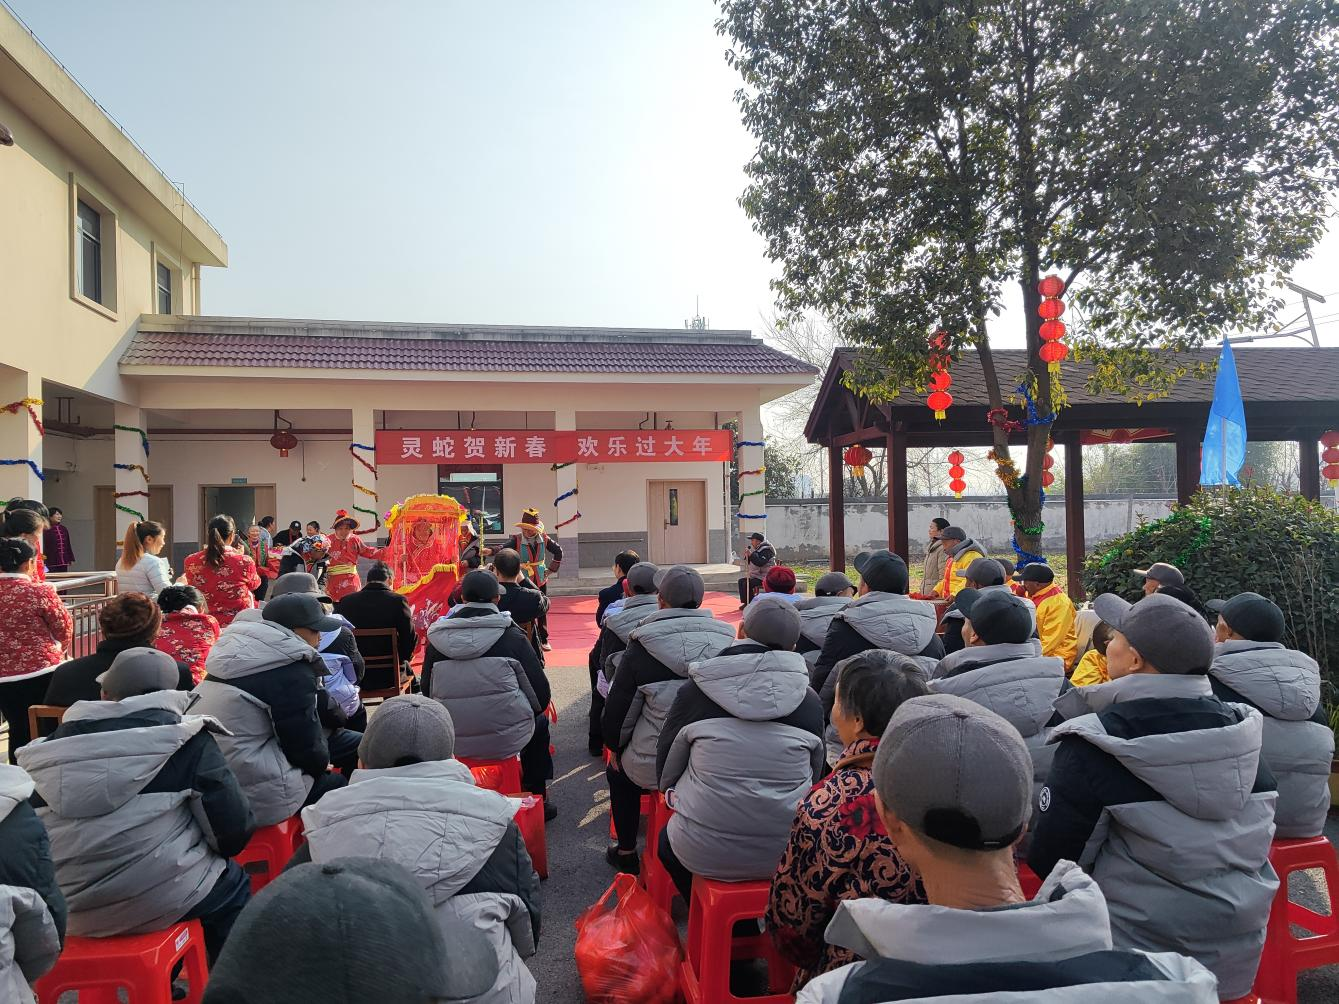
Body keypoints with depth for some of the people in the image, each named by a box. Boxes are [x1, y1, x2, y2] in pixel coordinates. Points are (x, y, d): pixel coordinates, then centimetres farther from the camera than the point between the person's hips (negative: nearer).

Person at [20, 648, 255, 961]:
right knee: (234, 885, 24)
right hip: (161, 901, -5)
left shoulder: (47, 749, 2)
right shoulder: (183, 740, -10)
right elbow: (233, 831, -11)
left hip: (67, 909, 5)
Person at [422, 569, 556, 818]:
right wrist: (529, 711, 14)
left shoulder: (437, 638, -2)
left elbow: (427, 692, 7)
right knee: (539, 722, 30)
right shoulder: (511, 636, -10)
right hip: (508, 739, -3)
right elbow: (541, 694, -8)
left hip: (452, 742, 3)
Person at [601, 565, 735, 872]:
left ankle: (626, 852, 37)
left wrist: (615, 746, 12)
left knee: (618, 772, 30)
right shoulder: (724, 639, -5)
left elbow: (618, 707, -7)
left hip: (654, 767, -3)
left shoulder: (641, 647, -14)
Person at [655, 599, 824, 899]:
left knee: (667, 839, 30)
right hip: (786, 853, 2)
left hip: (705, 853, -2)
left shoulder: (694, 691, -9)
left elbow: (666, 772, 2)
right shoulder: (809, 701, -6)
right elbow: (814, 775, 6)